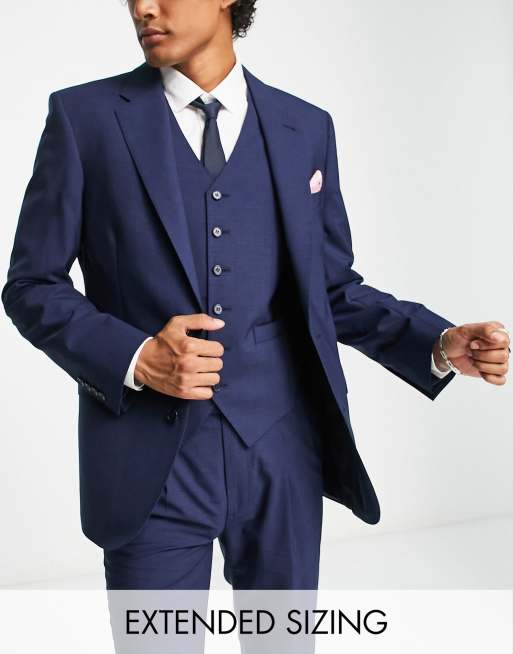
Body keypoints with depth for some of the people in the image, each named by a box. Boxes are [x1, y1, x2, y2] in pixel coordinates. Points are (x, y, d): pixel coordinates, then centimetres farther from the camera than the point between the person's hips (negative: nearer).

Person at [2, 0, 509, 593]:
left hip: (281, 455, 3)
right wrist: (134, 357, -16)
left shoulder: (306, 128, 6)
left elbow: (331, 287, 11)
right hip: (150, 461, -2)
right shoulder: (84, 117, -1)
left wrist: (441, 343, -4)